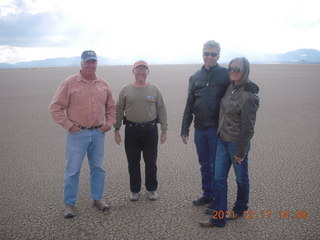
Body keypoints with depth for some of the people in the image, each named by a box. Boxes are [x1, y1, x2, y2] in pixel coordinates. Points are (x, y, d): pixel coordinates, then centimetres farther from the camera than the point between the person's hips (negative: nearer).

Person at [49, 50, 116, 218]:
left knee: (98, 168, 14)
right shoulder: (70, 83, -7)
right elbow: (55, 107, -5)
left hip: (98, 133, 4)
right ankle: (69, 203, 20)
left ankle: (97, 198, 31)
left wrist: (109, 123, 5)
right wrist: (69, 125, -10)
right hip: (77, 134, -4)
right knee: (73, 170, 4)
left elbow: (111, 107, 18)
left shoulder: (103, 84, 6)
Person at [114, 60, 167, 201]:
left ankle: (151, 189, 26)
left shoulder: (154, 90, 3)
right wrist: (116, 129, 1)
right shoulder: (126, 90, 3)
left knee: (151, 162, 9)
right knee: (133, 163, 10)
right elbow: (119, 110, 6)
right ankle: (135, 190, 25)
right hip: (131, 130, 0)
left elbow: (161, 110, 5)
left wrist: (164, 130, 1)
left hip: (150, 130, 0)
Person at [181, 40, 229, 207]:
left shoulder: (226, 75, -5)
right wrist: (184, 128, 10)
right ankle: (207, 195, 33)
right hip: (200, 129, 5)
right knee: (204, 165, 16)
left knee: (216, 166, 6)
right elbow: (189, 105, 10)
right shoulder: (195, 77, 9)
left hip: (217, 129, -4)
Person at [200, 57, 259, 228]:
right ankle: (219, 218, 17)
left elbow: (247, 128, -18)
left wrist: (240, 151, -14)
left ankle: (240, 209, 38)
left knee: (241, 178, 15)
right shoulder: (231, 87, 3)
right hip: (222, 140, 7)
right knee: (219, 179, 8)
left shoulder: (249, 97, -20)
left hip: (237, 143, -7)